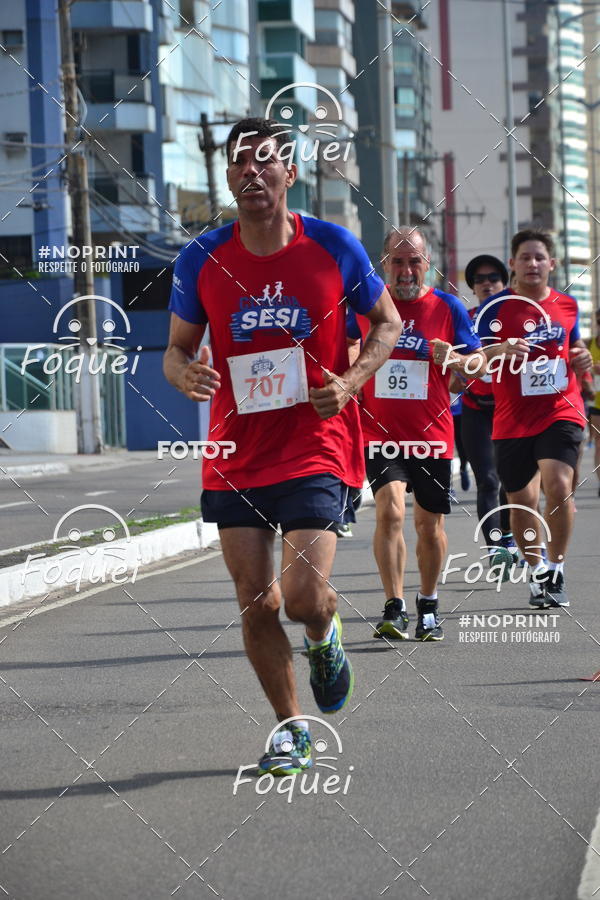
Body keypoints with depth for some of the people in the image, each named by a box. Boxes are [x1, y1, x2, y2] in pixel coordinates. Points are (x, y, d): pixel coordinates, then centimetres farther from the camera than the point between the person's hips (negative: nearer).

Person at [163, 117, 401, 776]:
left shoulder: (334, 248, -4)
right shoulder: (201, 259, -1)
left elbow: (387, 322, 9)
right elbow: (177, 348, 10)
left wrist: (350, 382, -8)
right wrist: (186, 375, -15)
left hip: (316, 447, -2)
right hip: (235, 456, 2)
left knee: (303, 596, -14)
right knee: (255, 602, 2)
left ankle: (323, 638, 24)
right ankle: (290, 728, 21)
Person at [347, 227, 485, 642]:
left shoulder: (448, 307, 2)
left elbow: (480, 362, 4)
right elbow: (346, 355, 17)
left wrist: (453, 358, -15)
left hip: (432, 434, 1)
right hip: (380, 432, -1)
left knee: (430, 523, 8)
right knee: (390, 510, -18)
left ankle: (429, 606, 27)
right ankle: (395, 608, -13)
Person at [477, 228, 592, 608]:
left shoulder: (567, 305, 9)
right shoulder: (497, 307, -2)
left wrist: (582, 358, 5)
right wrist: (499, 351, -26)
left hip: (561, 411, 0)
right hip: (513, 419, 0)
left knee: (558, 485, -21)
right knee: (522, 502, 6)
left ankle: (556, 569, -6)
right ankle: (537, 571, 28)